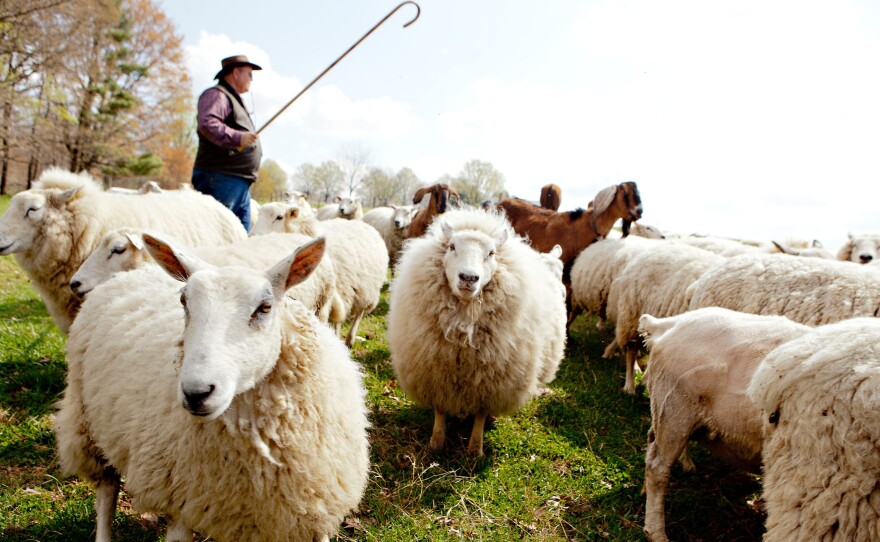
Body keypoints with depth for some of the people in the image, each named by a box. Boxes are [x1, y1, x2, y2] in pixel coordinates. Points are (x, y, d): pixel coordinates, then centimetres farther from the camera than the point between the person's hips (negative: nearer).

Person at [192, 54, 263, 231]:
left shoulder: (234, 99, 28)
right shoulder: (216, 94, -4)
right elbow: (207, 124, -24)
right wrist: (237, 137, -31)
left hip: (241, 183, 10)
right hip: (220, 179, -10)